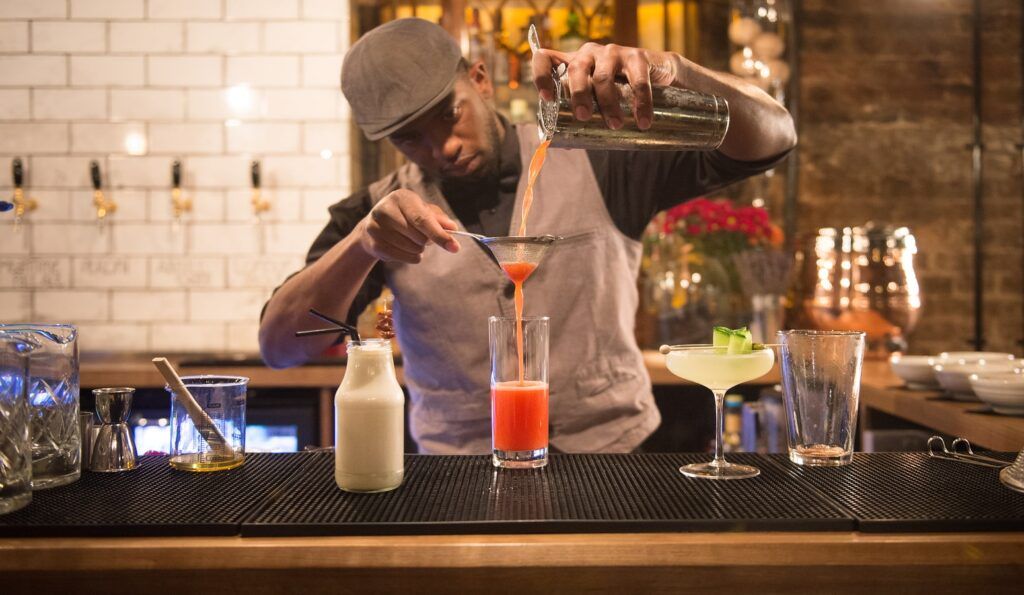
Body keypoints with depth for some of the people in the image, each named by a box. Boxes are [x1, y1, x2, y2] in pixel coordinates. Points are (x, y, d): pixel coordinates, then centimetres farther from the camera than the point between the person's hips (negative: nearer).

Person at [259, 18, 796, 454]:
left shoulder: (593, 162, 1)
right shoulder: (380, 214, 5)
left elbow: (771, 137, -2)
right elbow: (280, 346, -3)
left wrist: (669, 69, -22)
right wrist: (362, 244, -21)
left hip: (615, 455, -1)